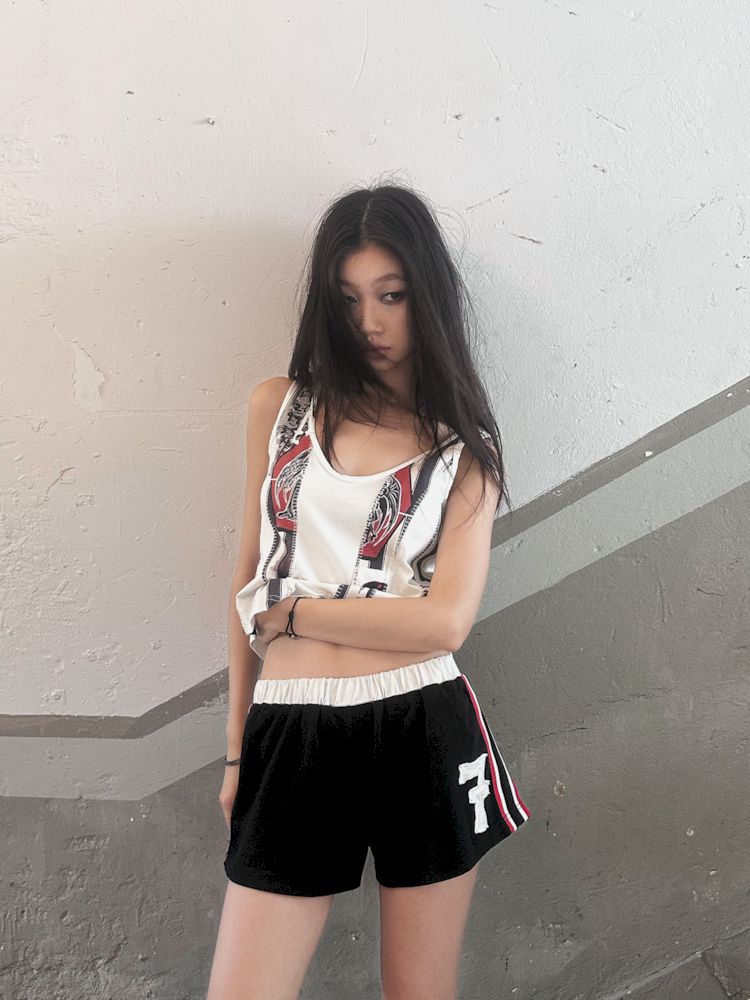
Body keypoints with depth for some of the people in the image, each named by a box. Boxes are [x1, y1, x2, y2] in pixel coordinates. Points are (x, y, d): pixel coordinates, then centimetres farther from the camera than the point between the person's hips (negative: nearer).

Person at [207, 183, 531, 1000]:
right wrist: (237, 749, 12)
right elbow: (249, 585, 11)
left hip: (425, 736, -1)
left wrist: (289, 612, -5)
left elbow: (445, 621, -9)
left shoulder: (464, 444, 4)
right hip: (293, 739, 1)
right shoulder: (280, 407, 8)